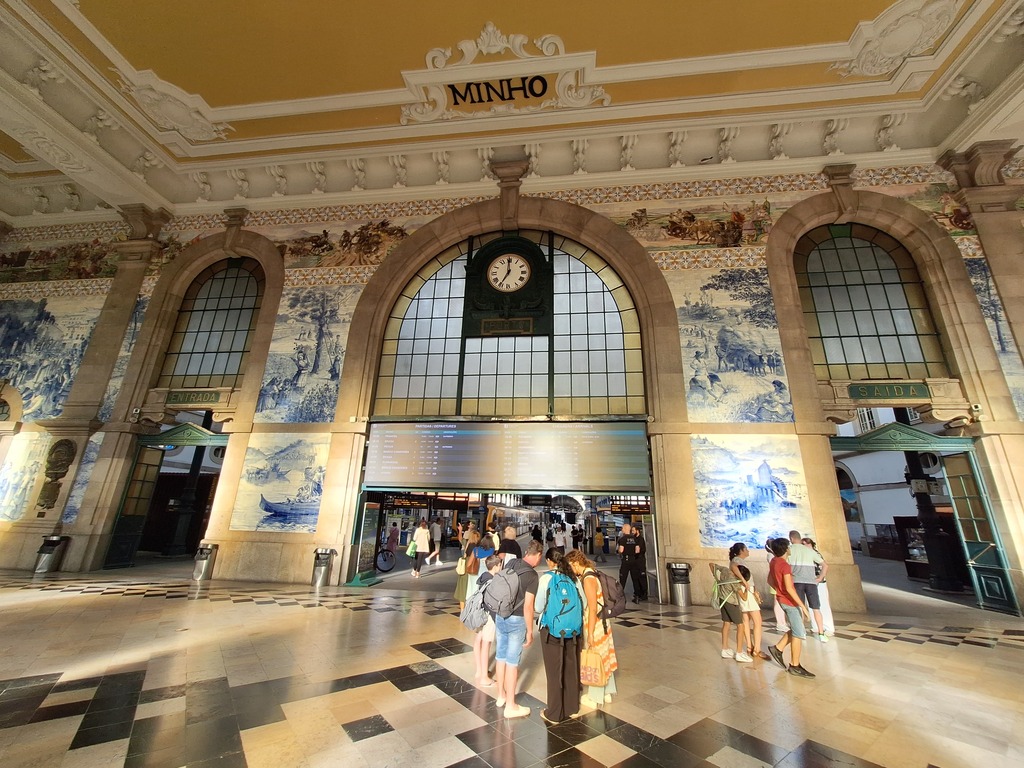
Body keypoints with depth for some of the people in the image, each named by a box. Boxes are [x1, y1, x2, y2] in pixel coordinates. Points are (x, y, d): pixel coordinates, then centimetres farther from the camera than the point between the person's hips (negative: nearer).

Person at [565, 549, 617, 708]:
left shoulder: (588, 579, -25)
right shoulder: (589, 575, 2)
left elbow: (593, 609, -24)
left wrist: (590, 634, -18)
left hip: (595, 625, -9)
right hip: (602, 623, 9)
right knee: (603, 657, 21)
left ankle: (595, 698, 26)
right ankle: (607, 692, 37)